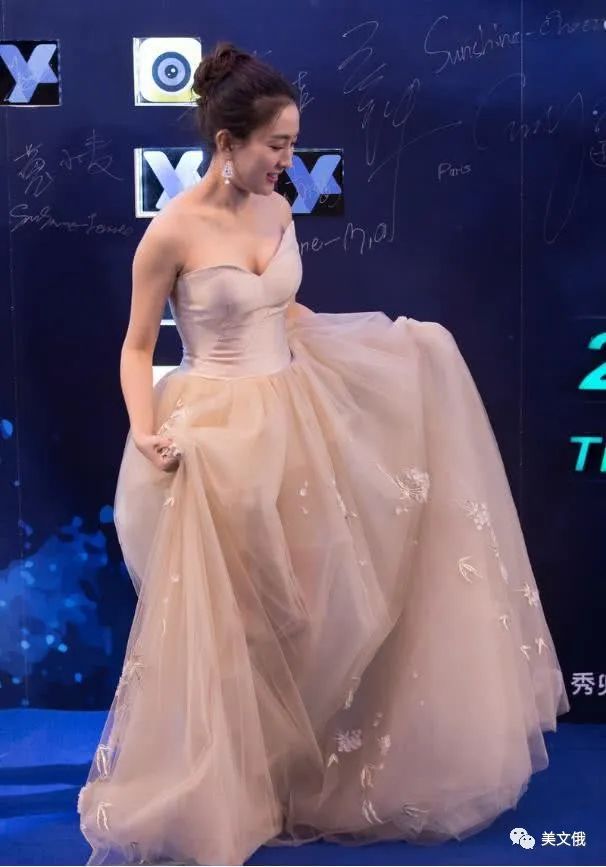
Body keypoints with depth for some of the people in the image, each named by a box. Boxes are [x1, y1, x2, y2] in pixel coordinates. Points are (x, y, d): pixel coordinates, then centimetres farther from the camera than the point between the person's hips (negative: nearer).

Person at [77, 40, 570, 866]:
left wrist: (394, 339, 17)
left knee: (308, 603, 16)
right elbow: (137, 348, -8)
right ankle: (209, 794, 26)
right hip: (220, 434, -7)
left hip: (295, 419, 7)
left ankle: (304, 765, 38)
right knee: (228, 619, 3)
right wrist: (146, 433, -23)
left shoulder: (277, 211, 4)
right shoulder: (173, 232, -15)